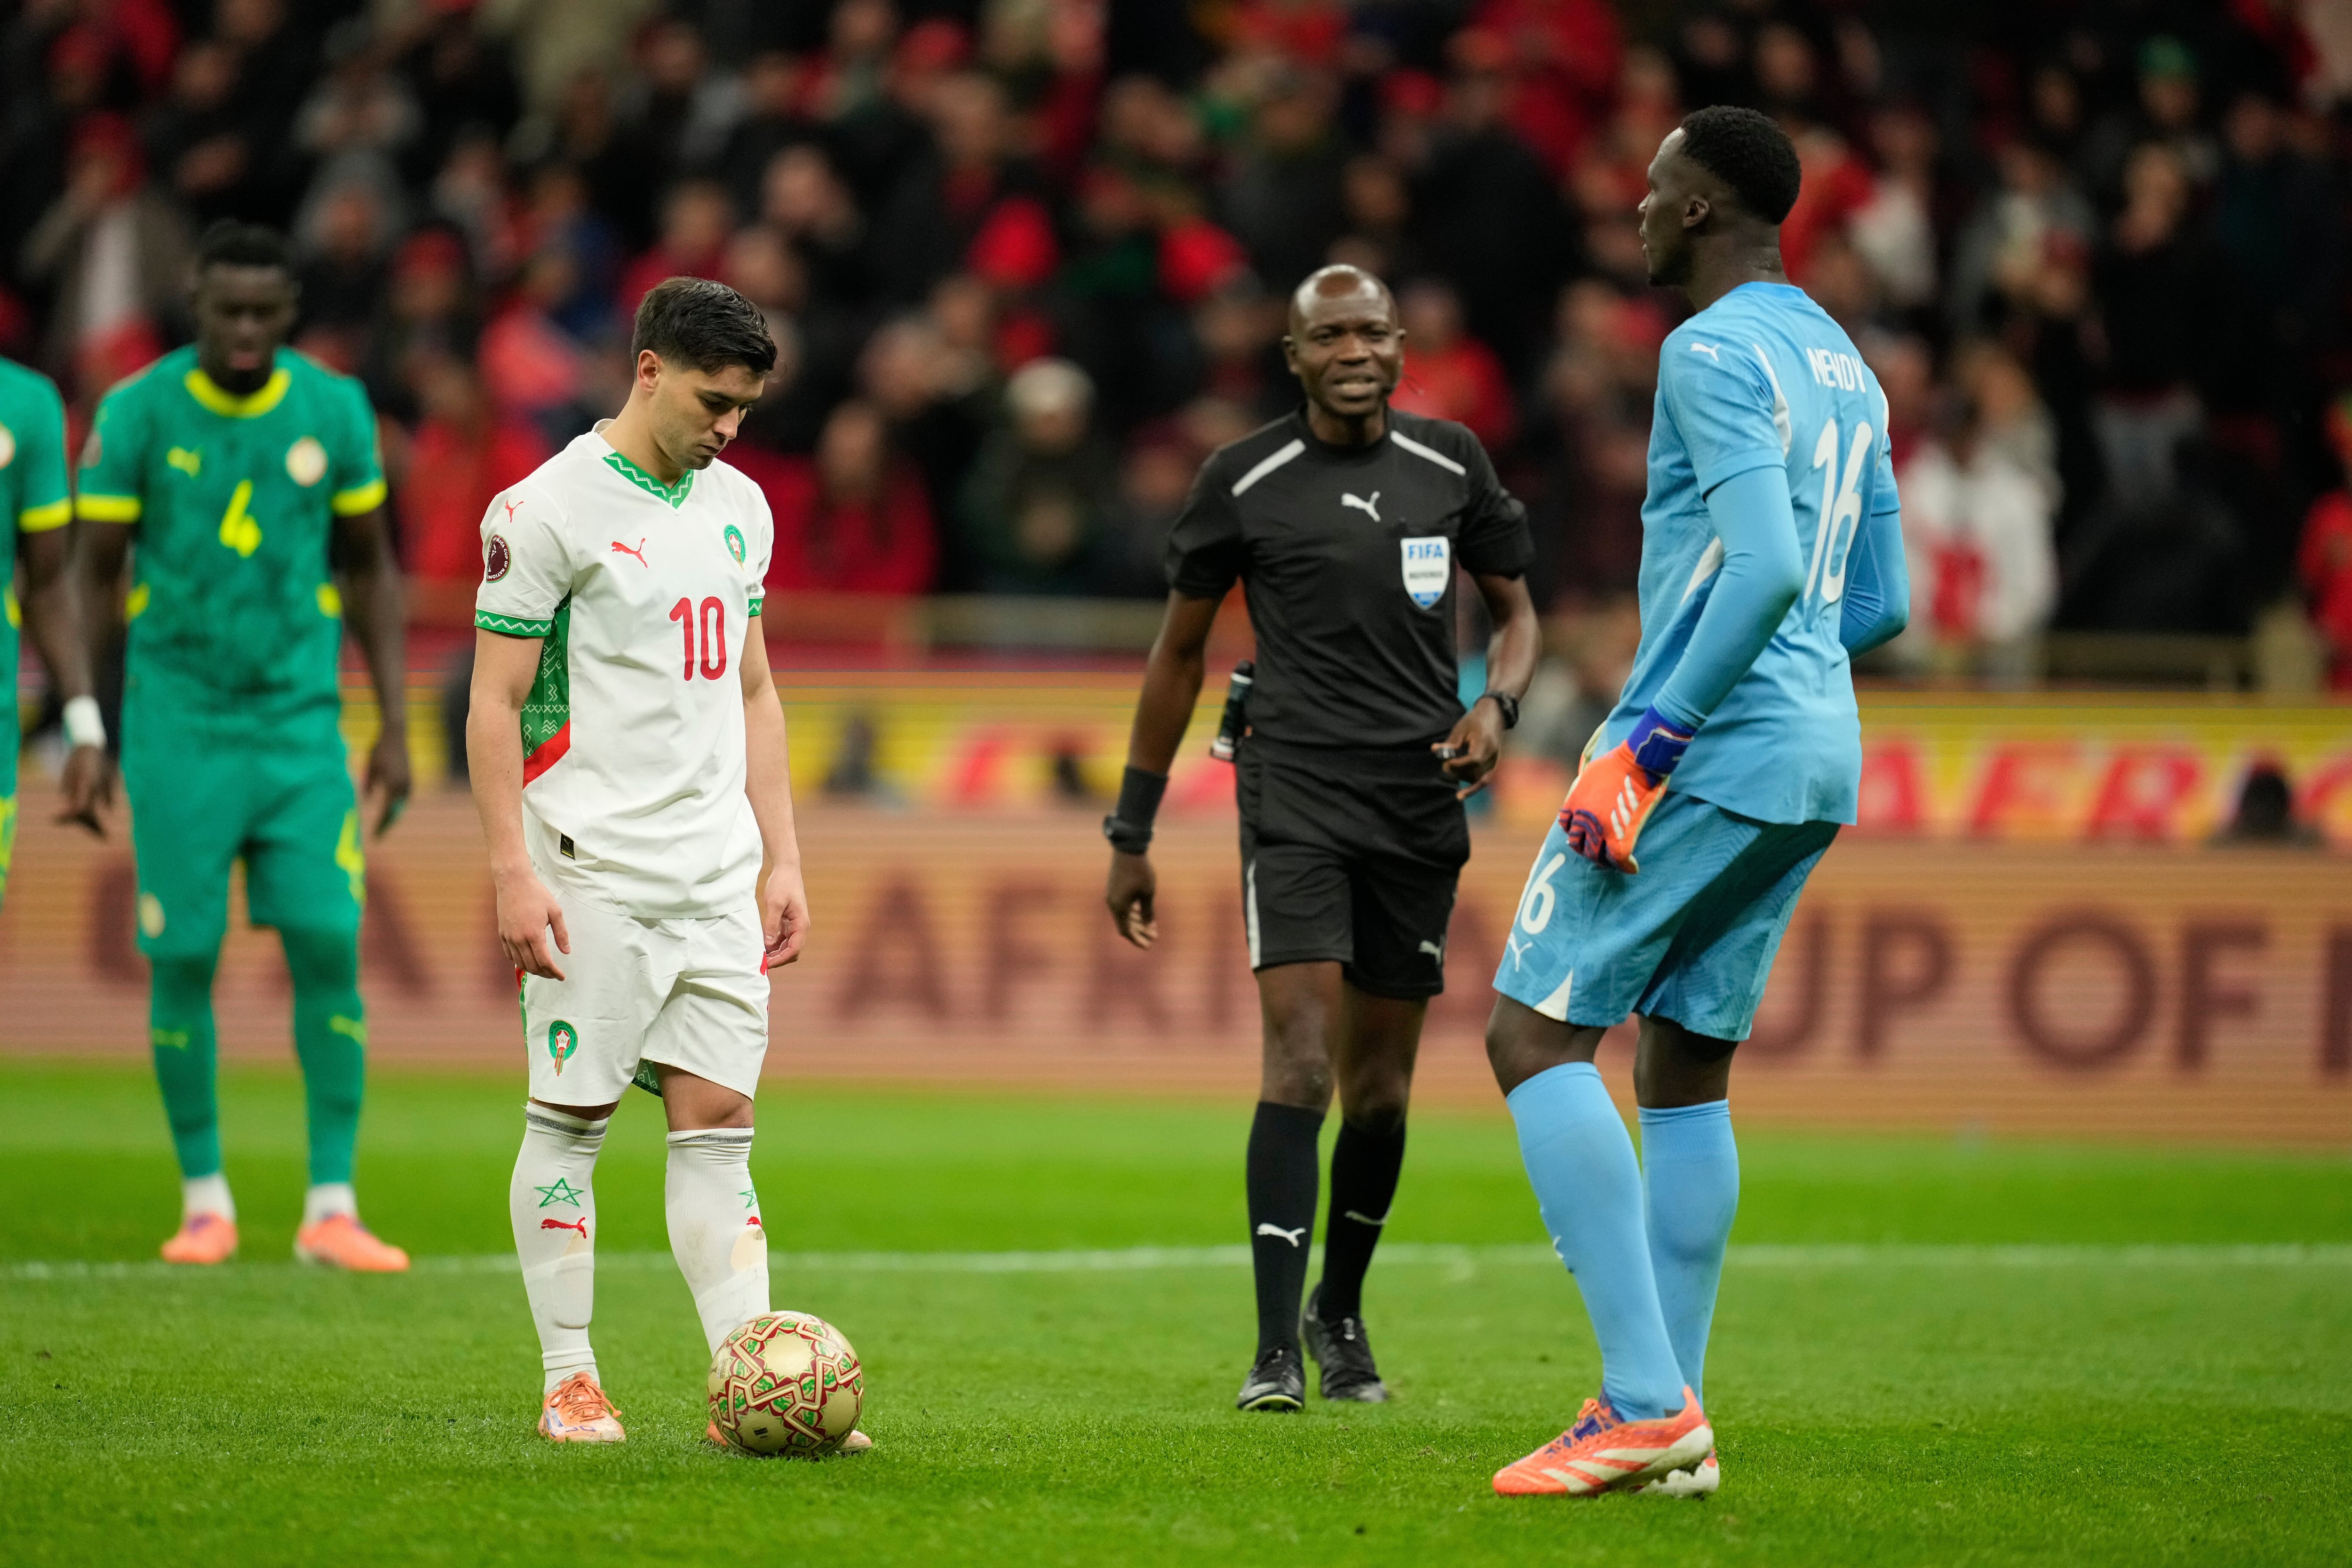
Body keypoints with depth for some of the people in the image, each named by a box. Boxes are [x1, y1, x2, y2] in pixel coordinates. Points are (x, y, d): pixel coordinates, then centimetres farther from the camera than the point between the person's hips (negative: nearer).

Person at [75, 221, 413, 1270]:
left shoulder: (333, 410, 1)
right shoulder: (138, 414, -6)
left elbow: (370, 568, 11)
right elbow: (97, 574, 2)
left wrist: (395, 725, 7)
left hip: (302, 721, 2)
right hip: (178, 724, -1)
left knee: (328, 948, -7)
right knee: (183, 959, -1)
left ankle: (332, 1210, -2)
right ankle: (204, 1204, 12)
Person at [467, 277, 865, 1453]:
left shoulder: (737, 508, 14)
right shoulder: (550, 507, -7)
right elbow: (494, 704, -8)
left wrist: (782, 858, 15)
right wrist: (513, 872, -15)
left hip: (716, 872, 6)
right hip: (594, 869, -6)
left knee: (718, 1118, 1)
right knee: (573, 1116, -1)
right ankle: (569, 1384, 6)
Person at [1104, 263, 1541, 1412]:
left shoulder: (1450, 466, 6)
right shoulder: (1245, 481, 1)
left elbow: (1516, 610, 17)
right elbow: (1180, 649, 9)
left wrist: (1497, 706, -7)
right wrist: (1132, 834, 10)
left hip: (1422, 799, 3)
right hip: (1296, 790, -3)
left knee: (1380, 1080, 8)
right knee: (1301, 1058, -17)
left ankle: (1340, 1315, 29)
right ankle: (1276, 1349, -17)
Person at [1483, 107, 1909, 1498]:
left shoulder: (1715, 354, -12)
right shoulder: (1847, 369, 18)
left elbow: (1767, 568, -24)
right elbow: (1881, 604, 22)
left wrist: (1650, 740, -22)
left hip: (1713, 754, -9)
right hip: (1820, 760, 9)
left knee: (1536, 1034, -6)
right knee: (1687, 1065, 13)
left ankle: (1647, 1401, -15)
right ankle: (1670, 1417, 10)